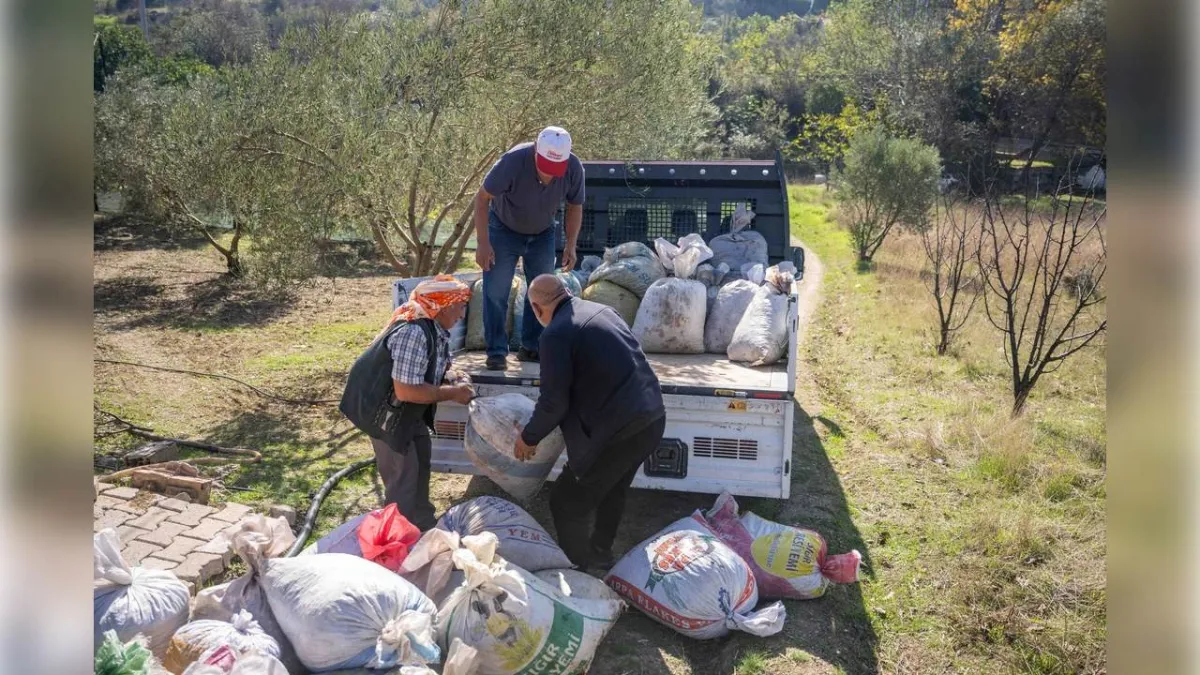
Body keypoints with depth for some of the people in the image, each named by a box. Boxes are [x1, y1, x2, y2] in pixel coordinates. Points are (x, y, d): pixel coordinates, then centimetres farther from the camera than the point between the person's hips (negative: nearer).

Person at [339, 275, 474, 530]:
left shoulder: (436, 327, -3)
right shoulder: (413, 333, -33)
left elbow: (431, 367, 12)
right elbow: (407, 391, -36)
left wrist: (451, 376, -10)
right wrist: (452, 393, -27)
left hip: (404, 406, 10)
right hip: (383, 407, -10)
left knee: (420, 454, 19)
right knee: (402, 471, -3)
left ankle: (422, 522, 35)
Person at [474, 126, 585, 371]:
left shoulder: (574, 168, -23)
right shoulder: (513, 161, -34)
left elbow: (575, 207, -5)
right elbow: (482, 198, -24)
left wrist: (570, 245, -14)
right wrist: (483, 243, -28)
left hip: (542, 235, 4)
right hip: (504, 230, -3)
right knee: (495, 292, -8)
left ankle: (531, 347, 18)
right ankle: (496, 351, 0)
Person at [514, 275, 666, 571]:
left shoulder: (556, 333, -12)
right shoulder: (600, 310, 13)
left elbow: (554, 402, -10)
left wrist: (528, 438, 7)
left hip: (619, 430, -9)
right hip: (652, 419, 9)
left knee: (569, 502, 8)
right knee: (612, 490, 28)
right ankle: (601, 555, 45)